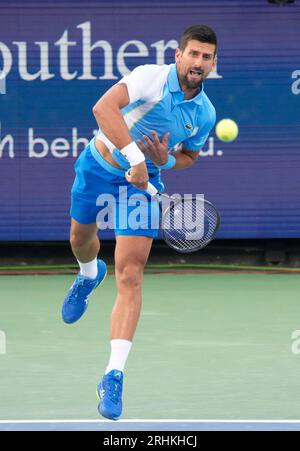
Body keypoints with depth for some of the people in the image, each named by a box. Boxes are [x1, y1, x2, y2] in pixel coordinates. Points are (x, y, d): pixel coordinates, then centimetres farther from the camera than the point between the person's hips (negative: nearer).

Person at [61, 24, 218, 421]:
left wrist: (167, 160, -13)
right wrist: (135, 155, -46)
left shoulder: (205, 114, -7)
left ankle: (114, 376, -16)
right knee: (80, 239, 25)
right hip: (100, 164, -1)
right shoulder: (151, 78, -24)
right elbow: (104, 108, -39)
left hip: (143, 180, 1)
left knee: (130, 276, -14)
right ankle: (89, 275, 66)